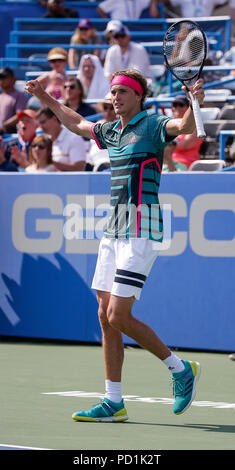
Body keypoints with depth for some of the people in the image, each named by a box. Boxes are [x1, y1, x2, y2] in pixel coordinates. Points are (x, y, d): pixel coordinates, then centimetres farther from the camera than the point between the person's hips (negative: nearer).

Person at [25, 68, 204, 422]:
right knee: (106, 316, 5)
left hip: (141, 231, -8)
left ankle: (180, 369, 5)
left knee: (118, 317, -12)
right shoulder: (110, 131, 16)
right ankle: (113, 403, 10)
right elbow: (75, 123, 36)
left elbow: (185, 126, -27)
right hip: (114, 230, 8)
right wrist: (46, 98, 41)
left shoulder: (152, 126, -7)